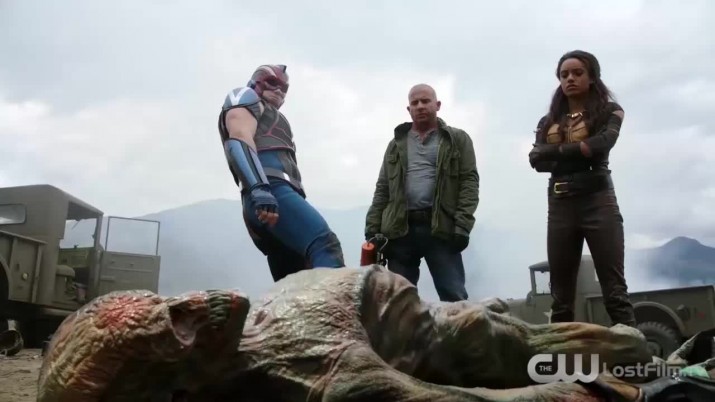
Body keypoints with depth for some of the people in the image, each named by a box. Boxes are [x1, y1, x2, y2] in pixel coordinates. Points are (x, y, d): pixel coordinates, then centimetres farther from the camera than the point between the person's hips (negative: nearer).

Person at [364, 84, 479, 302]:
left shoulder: (457, 139, 11)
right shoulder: (396, 144, 20)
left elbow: (469, 182, 1)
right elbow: (382, 190, 16)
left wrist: (462, 224, -12)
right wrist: (372, 228, 5)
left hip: (441, 227, -3)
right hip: (400, 228, 3)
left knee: (454, 297, -6)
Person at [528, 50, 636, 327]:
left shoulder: (609, 111, 8)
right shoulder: (548, 121, 17)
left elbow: (601, 144, -12)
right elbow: (536, 160, 0)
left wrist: (558, 152, -4)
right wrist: (580, 150, -8)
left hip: (598, 202, -3)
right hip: (559, 206, 4)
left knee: (614, 290, -5)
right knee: (560, 296, 3)